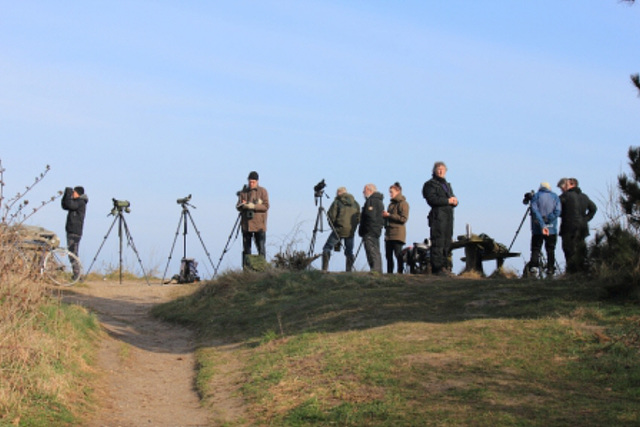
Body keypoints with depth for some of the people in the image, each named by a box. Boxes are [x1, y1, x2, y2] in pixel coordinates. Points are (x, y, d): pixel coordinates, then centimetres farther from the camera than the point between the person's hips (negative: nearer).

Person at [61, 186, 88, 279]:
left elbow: (70, 205, -24)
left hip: (75, 233, -10)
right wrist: (66, 194, 12)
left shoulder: (81, 202, -10)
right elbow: (65, 206, 23)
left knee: (73, 254, -12)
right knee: (71, 253, 11)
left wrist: (69, 194, -14)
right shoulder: (76, 202, 19)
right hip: (71, 231, 10)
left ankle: (77, 276, -12)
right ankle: (76, 275, 14)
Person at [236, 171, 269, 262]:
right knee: (246, 248, 6)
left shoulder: (263, 191, 2)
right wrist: (243, 205, -17)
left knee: (261, 247, -4)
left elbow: (266, 206, -7)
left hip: (259, 225, -3)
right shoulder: (243, 192, 11)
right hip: (246, 224, 3)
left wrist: (253, 206, -19)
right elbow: (238, 207, 6)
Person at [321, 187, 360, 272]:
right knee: (349, 251, 16)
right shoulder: (355, 203, 11)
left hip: (339, 230, -4)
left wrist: (333, 226, 12)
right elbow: (358, 218, 10)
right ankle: (349, 271, 9)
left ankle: (324, 269, -8)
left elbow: (331, 216, -4)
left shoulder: (337, 202, -2)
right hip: (351, 232, 4)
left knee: (327, 248, 3)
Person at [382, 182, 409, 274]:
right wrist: (384, 216, 8)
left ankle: (400, 272, -6)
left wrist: (389, 215, -15)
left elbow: (404, 219, -16)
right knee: (388, 255, 8)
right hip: (389, 233, 9)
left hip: (398, 234, -9)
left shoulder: (403, 204, -7)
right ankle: (389, 272, 13)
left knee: (398, 254, -9)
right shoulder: (391, 203, 19)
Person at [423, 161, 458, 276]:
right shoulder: (430, 184, 0)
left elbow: (453, 198, 22)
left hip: (449, 216, 8)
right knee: (438, 243, -12)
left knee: (447, 242, 8)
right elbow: (432, 199, -14)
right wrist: (448, 201, -16)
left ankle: (445, 267, 11)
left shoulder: (447, 185, 26)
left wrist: (454, 201, -2)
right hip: (438, 216, -8)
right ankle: (437, 268, -13)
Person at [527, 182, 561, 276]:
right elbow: (557, 211, -7)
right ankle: (550, 269, 9)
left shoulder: (535, 196, 2)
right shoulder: (555, 197, 7)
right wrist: (548, 220, -8)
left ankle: (533, 266, -13)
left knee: (535, 248, 3)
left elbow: (535, 211, -11)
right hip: (552, 229, 1)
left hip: (537, 229, -1)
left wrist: (542, 225, -15)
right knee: (550, 249, 10)